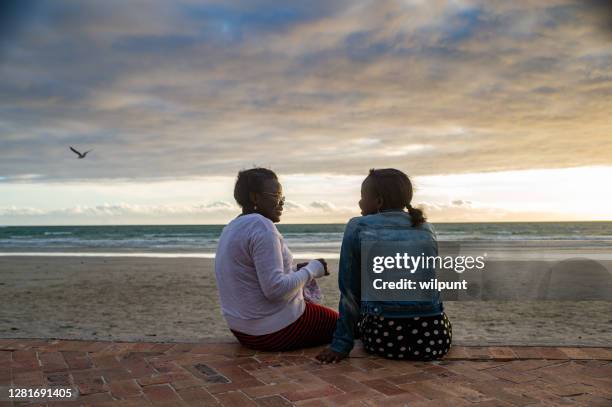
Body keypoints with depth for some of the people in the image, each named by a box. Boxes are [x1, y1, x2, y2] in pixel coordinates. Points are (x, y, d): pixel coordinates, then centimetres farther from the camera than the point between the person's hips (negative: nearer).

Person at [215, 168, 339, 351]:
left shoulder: (232, 228, 8)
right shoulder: (262, 226, -21)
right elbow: (276, 289, -27)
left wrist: (295, 270, 8)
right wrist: (312, 269, -13)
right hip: (277, 330, -9)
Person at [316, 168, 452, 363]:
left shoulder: (358, 227, 0)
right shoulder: (427, 229, 11)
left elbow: (350, 292, 0)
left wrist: (342, 343, 7)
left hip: (383, 337, -2)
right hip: (434, 339, 2)